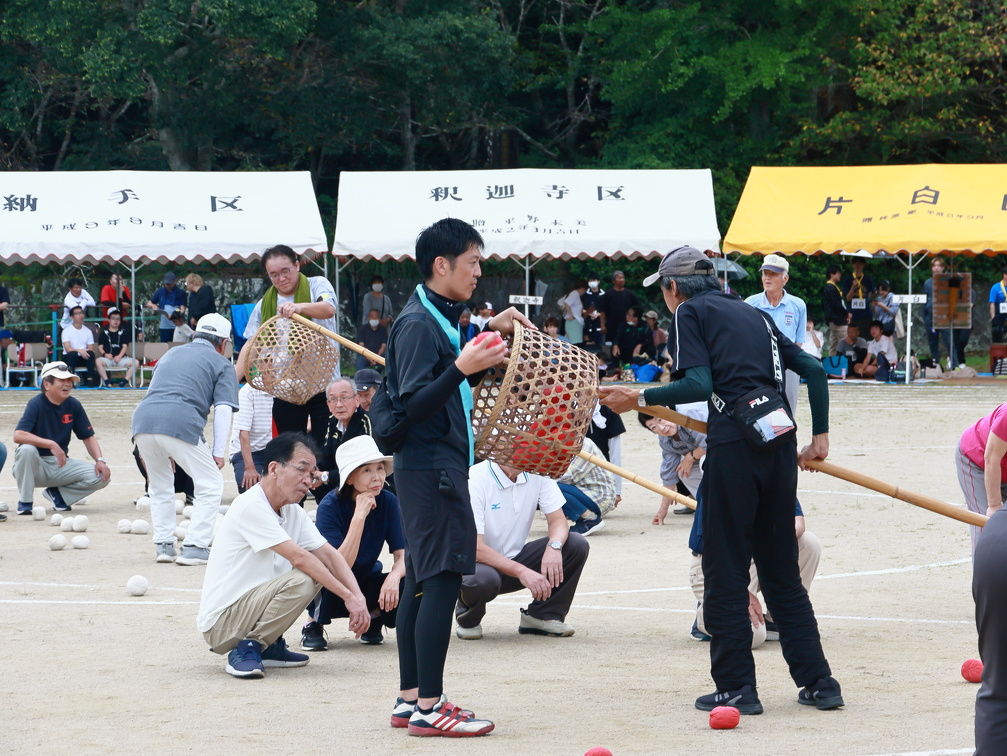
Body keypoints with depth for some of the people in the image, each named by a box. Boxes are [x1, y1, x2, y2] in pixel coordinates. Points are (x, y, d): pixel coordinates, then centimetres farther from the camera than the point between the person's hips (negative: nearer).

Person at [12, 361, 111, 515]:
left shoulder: (73, 405, 1)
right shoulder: (36, 404, -16)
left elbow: (88, 437, 6)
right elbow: (18, 435, -30)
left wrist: (100, 460, -12)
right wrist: (51, 445, -38)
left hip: (60, 465, 4)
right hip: (34, 468, -4)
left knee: (101, 476, -15)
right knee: (26, 449, -38)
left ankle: (57, 494, 9)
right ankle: (24, 502, -18)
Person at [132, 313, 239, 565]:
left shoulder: (171, 354, 33)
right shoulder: (221, 364, 17)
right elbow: (223, 409, 5)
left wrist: (166, 450, 36)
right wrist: (218, 452, 2)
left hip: (143, 419, 5)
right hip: (180, 424, -5)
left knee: (160, 487, 25)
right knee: (210, 485, 6)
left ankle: (163, 545, 20)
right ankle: (194, 547, -2)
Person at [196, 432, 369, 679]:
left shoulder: (293, 512, 10)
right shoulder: (250, 506, -19)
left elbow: (328, 554, 2)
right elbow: (299, 558, -23)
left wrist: (358, 596, -14)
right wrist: (348, 597, -21)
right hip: (220, 624, -9)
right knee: (300, 581, -27)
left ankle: (268, 645, 7)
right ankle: (246, 650, -14)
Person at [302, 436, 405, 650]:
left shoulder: (388, 502, -12)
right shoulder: (331, 506, -23)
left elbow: (403, 555, -15)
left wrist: (394, 576, -38)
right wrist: (359, 516, -38)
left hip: (367, 585, 3)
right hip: (331, 593, -3)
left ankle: (374, 618, 6)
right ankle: (314, 625, -8)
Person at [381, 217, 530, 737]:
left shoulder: (438, 319, 16)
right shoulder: (418, 323, -15)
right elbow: (414, 403, -21)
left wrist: (490, 335, 19)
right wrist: (462, 367, -32)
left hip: (434, 466, 11)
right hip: (432, 466, -11)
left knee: (423, 583, 12)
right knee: (442, 581, -11)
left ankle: (410, 699, 17)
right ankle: (428, 707, -11)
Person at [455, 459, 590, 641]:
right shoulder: (475, 480, -23)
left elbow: (558, 519, -4)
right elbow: (474, 548, -28)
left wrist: (554, 546, -29)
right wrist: (521, 571, -39)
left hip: (515, 557, 5)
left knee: (577, 545, -15)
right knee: (483, 579, -41)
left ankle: (543, 615, 0)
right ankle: (468, 618, -4)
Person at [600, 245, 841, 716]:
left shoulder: (690, 311, 6)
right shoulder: (753, 314, 25)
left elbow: (699, 384, -9)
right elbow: (813, 369, 20)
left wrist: (640, 399, -4)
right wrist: (820, 435, 24)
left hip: (734, 444, -6)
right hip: (781, 441, 6)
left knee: (725, 570, 1)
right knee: (781, 569, 14)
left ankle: (736, 688, 0)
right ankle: (818, 681, 12)